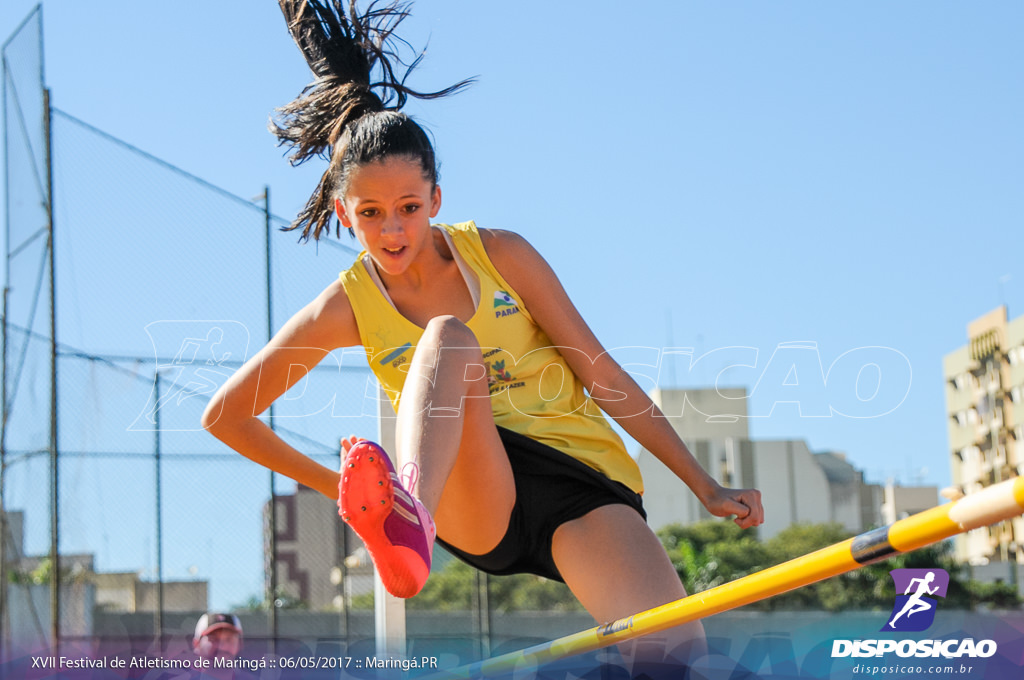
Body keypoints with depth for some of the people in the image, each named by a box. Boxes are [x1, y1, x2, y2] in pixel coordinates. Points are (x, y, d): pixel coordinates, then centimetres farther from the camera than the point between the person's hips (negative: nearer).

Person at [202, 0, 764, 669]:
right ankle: (410, 522, -61)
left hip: (582, 478, 1)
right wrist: (333, 484, 11)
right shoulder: (347, 306, 1)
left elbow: (603, 374, 4)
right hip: (472, 497, -1)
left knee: (676, 653, -30)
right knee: (447, 336, -34)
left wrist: (706, 487, 4)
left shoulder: (499, 255, 1)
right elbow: (225, 414, 11)